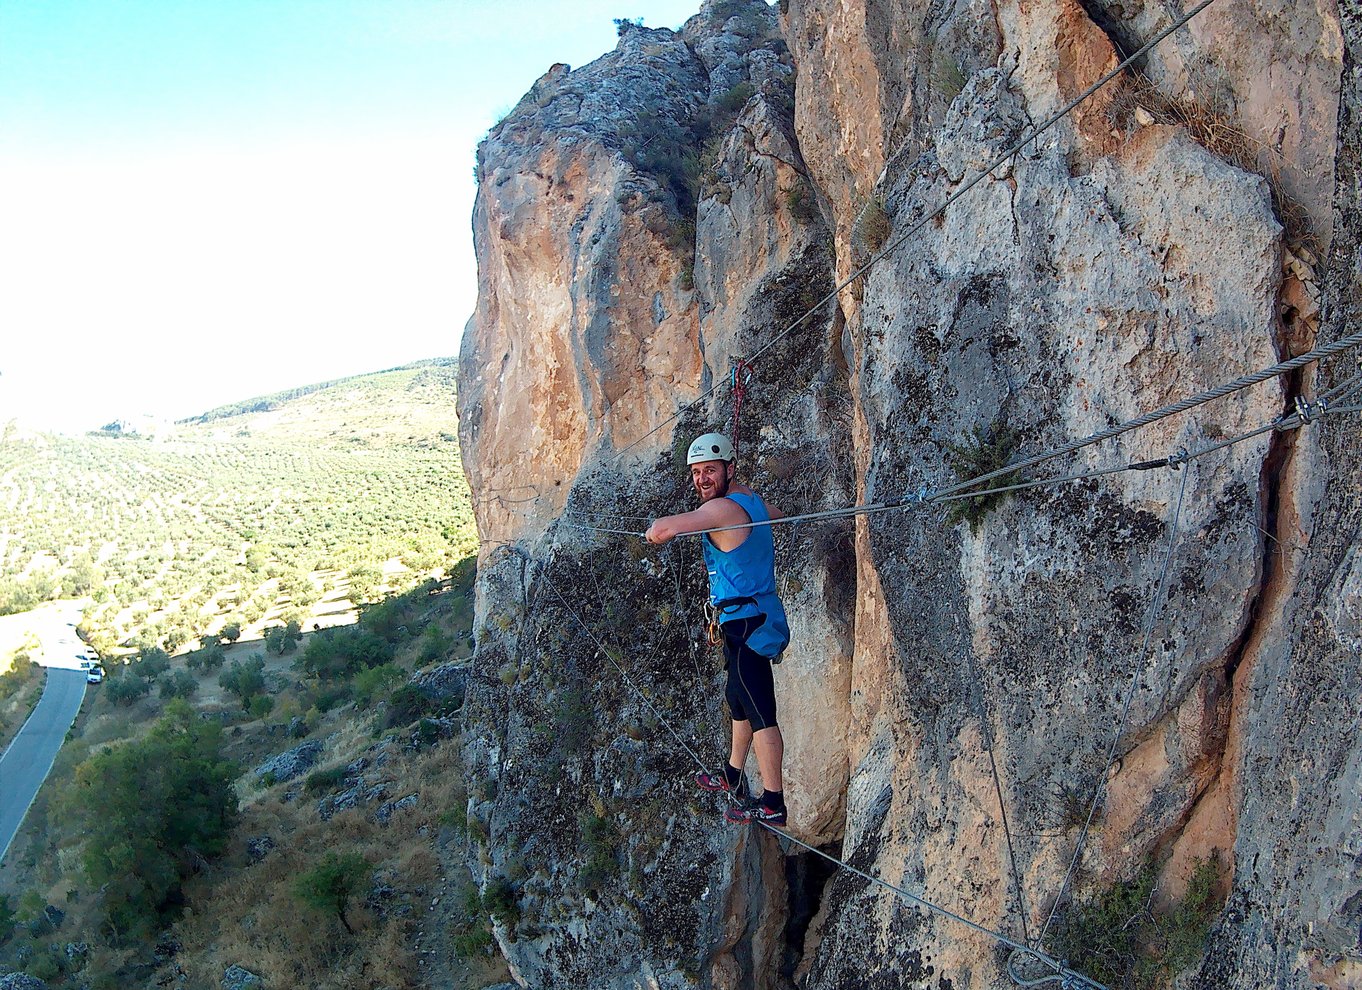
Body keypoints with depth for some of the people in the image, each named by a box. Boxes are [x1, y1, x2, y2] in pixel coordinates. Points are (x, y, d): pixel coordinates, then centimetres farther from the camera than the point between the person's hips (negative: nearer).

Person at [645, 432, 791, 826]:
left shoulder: (723, 508, -20)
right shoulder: (750, 499, 10)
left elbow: (662, 529, -31)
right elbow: (776, 514, 35)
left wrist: (655, 528, -8)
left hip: (747, 625, -11)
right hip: (757, 620, 11)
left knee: (760, 713, -7)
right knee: (739, 700, 23)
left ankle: (773, 804, -2)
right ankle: (733, 776, 38)